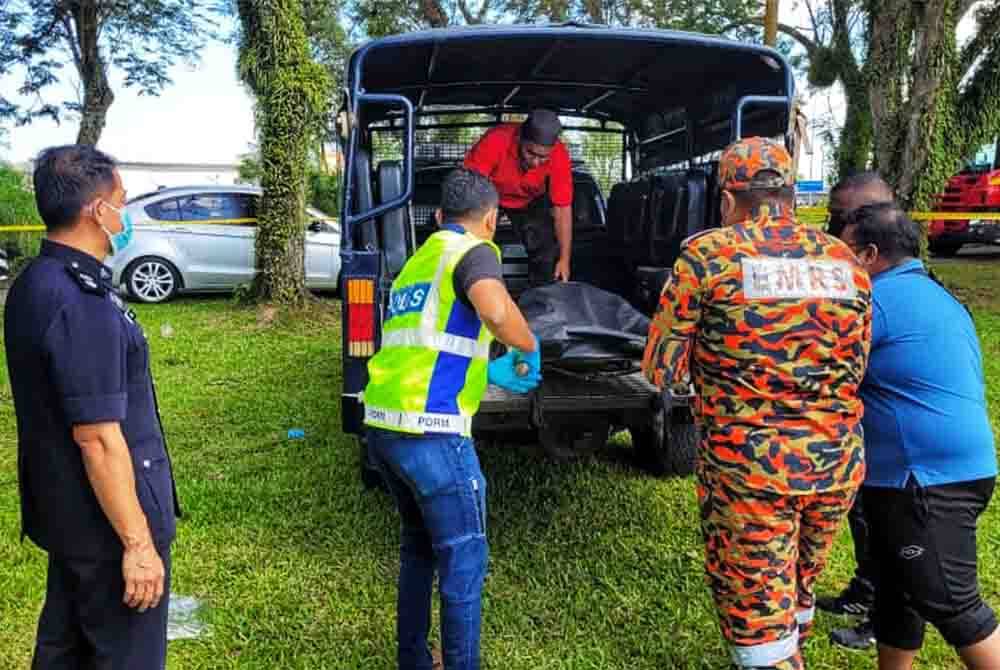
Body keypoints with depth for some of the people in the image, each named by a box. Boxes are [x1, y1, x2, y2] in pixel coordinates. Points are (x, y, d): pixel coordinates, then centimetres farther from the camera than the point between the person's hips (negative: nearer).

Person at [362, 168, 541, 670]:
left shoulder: (418, 260, 22)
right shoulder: (472, 251, -3)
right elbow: (495, 311, -26)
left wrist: (491, 373, 31)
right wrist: (530, 351, -6)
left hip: (383, 423, 9)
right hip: (430, 431, -9)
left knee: (420, 545, 24)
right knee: (464, 557, 6)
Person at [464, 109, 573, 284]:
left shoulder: (559, 155, -29)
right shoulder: (496, 141, -37)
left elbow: (562, 209, -22)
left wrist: (564, 259, -23)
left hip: (530, 201, 2)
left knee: (547, 252, -6)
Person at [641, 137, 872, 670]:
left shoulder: (707, 255, -9)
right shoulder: (845, 262, 5)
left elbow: (661, 372, -5)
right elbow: (856, 371, 13)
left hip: (749, 467, -5)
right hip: (837, 464, 6)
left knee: (757, 613, 10)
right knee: (797, 591, 28)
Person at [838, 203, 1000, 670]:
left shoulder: (882, 297, -16)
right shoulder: (932, 296, 16)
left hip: (929, 481, -11)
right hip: (940, 473, 11)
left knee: (951, 605, 0)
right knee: (895, 591, 20)